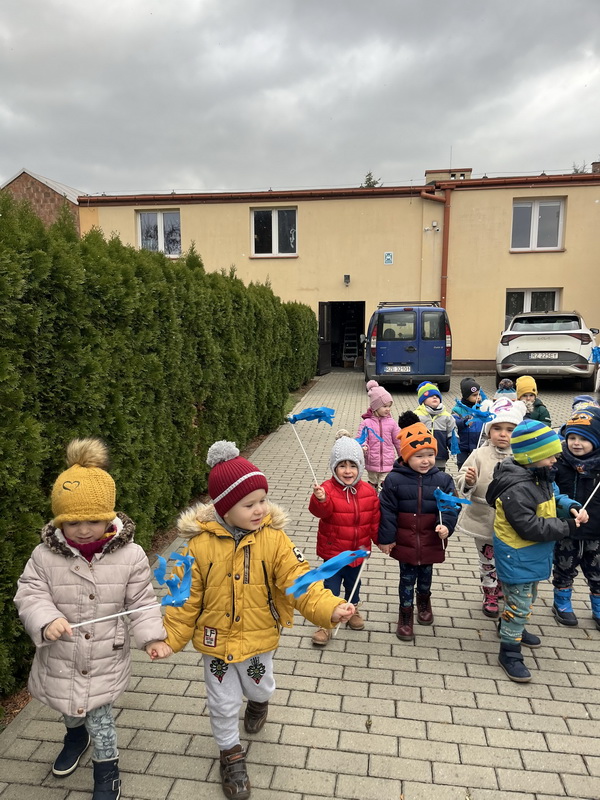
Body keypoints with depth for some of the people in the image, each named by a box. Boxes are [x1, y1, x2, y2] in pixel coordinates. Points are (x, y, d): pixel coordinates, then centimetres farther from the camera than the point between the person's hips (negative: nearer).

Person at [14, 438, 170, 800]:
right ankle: (77, 734, 64)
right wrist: (46, 621, -30)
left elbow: (142, 603, -11)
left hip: (106, 658, -3)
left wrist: (153, 637, -22)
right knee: (71, 709, 28)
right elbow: (29, 595, -11)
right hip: (61, 657, 3)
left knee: (99, 715, 9)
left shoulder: (130, 555, -18)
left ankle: (107, 770, 40)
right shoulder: (45, 556, -16)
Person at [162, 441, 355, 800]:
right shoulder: (201, 543, -19)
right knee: (224, 704, 16)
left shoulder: (273, 538, -19)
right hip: (216, 640, -1)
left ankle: (259, 702, 64)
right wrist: (171, 637, -10)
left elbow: (299, 580, -23)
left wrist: (329, 608, -37)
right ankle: (231, 754, 45)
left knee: (259, 689, 27)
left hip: (259, 637, 1)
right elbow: (188, 597, -10)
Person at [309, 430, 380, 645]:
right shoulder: (328, 489, -21)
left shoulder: (368, 492, -7)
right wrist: (320, 501, -57)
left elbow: (375, 519, 4)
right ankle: (326, 624, 24)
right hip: (332, 551, -4)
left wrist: (381, 540, 6)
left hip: (358, 551, 4)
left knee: (354, 583, 25)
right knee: (330, 588, 7)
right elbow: (320, 512, -37)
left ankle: (353, 611, 50)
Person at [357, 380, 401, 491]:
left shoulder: (391, 423, -1)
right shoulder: (366, 423, -7)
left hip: (388, 464, 0)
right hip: (372, 464, 0)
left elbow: (398, 441, 8)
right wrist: (363, 447, -31)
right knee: (372, 487, 18)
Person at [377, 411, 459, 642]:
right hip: (404, 542, -2)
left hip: (431, 542, 2)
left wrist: (446, 526, -24)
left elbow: (451, 506, -6)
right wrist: (386, 538, -8)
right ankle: (406, 614, 31)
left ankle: (424, 600, 51)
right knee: (407, 578, 11)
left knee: (426, 574, 23)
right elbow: (387, 510, -10)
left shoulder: (442, 479, -8)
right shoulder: (395, 479, -15)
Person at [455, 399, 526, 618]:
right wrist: (468, 481, -30)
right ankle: (490, 596, 34)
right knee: (488, 560, 13)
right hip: (484, 519, -2)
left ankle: (500, 587, 48)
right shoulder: (480, 455, -11)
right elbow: (462, 482, -9)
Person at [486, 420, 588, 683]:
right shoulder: (517, 489, -33)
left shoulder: (538, 475, -1)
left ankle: (511, 628, 50)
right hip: (517, 557, -10)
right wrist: (567, 527, -24)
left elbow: (553, 498, 13)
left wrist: (571, 507, -7)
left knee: (527, 597, 28)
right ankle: (509, 652, 18)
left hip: (531, 555, 10)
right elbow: (531, 528, -31)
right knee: (519, 603, 2)